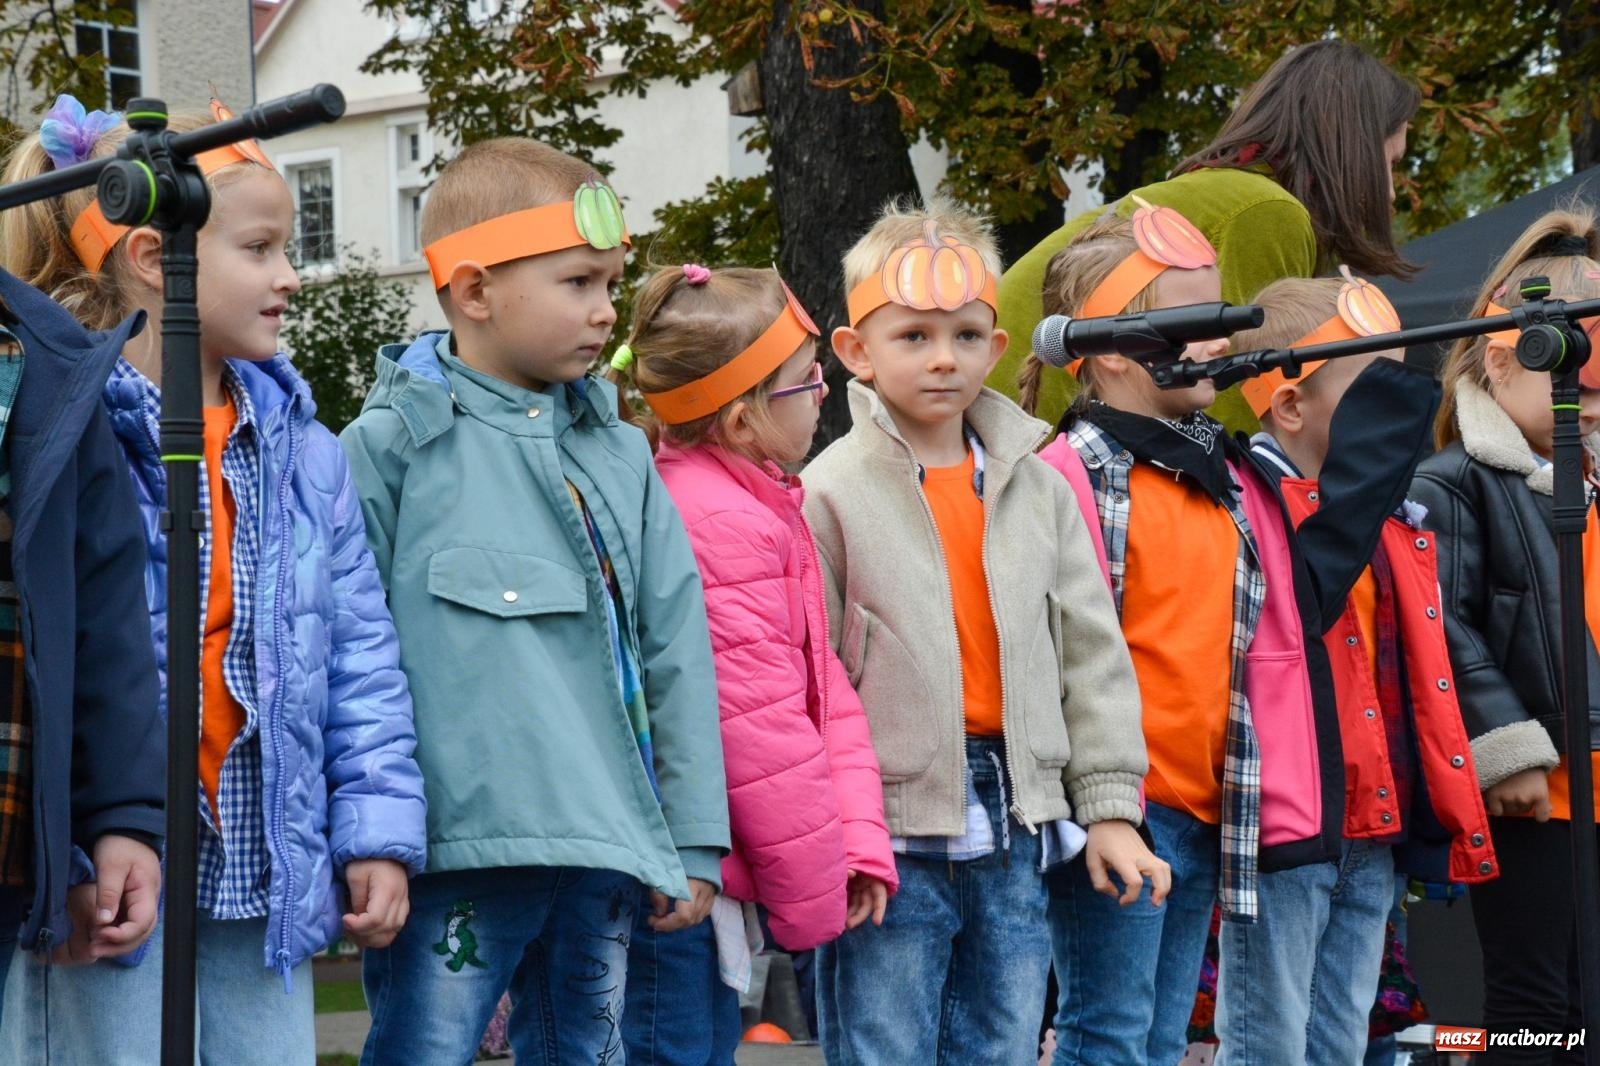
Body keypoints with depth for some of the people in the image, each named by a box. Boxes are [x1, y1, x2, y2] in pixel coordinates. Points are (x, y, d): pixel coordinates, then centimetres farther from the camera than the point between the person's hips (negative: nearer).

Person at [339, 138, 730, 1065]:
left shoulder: (621, 454, 13)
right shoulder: (396, 445, -3)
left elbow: (676, 651, 14)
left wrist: (694, 842, 11)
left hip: (606, 852, 6)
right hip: (457, 850, -6)